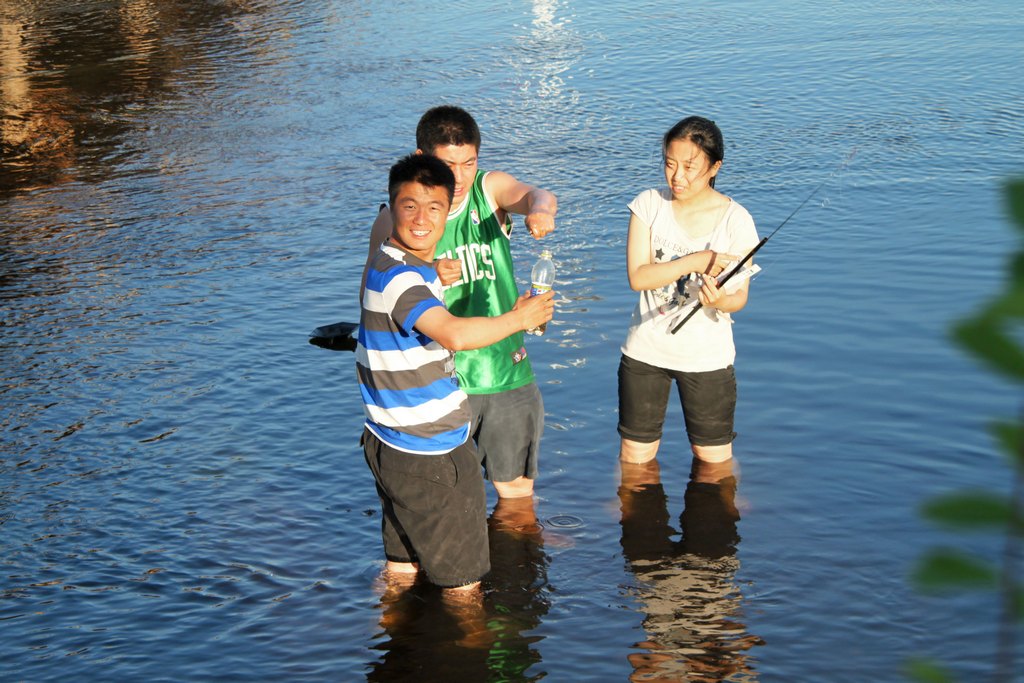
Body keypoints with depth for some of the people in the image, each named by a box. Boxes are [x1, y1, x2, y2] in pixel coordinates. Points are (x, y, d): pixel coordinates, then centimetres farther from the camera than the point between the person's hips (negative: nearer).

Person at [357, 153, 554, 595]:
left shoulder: (412, 267, 8)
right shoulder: (398, 276, -24)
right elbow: (455, 334, -39)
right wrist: (519, 318, -25)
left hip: (395, 444, 10)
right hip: (425, 453, -10)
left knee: (402, 563, 26)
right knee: (462, 581, 6)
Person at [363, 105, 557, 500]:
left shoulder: (490, 189, -1)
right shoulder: (393, 223, -7)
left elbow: (532, 195, -21)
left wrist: (540, 209, -45)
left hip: (507, 372, 2)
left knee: (516, 487, 15)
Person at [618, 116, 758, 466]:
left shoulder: (736, 220, -10)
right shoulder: (649, 204, -5)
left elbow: (739, 297, -8)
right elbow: (637, 276, -14)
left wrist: (720, 299, -32)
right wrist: (697, 261, -24)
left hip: (706, 356, -1)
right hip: (645, 349, 2)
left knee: (714, 459, 9)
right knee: (635, 456, 13)